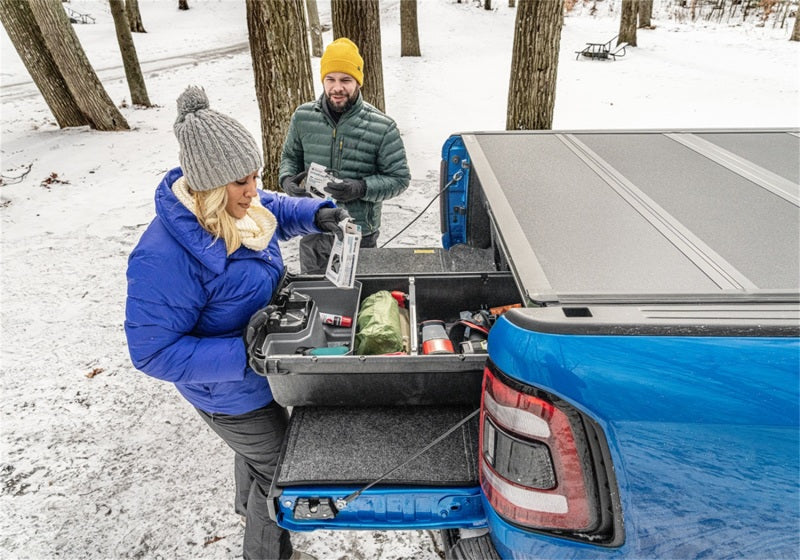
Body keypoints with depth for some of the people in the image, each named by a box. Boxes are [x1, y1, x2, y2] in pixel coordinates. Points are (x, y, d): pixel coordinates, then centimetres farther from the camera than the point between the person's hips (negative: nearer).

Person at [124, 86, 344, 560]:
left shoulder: (233, 201, -14)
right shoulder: (165, 258, -37)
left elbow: (277, 209, 8)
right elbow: (154, 352, -30)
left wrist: (317, 214, -12)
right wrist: (246, 357, -38)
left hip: (258, 375, 8)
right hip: (233, 397, -8)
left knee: (256, 450, 35)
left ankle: (249, 505, 67)